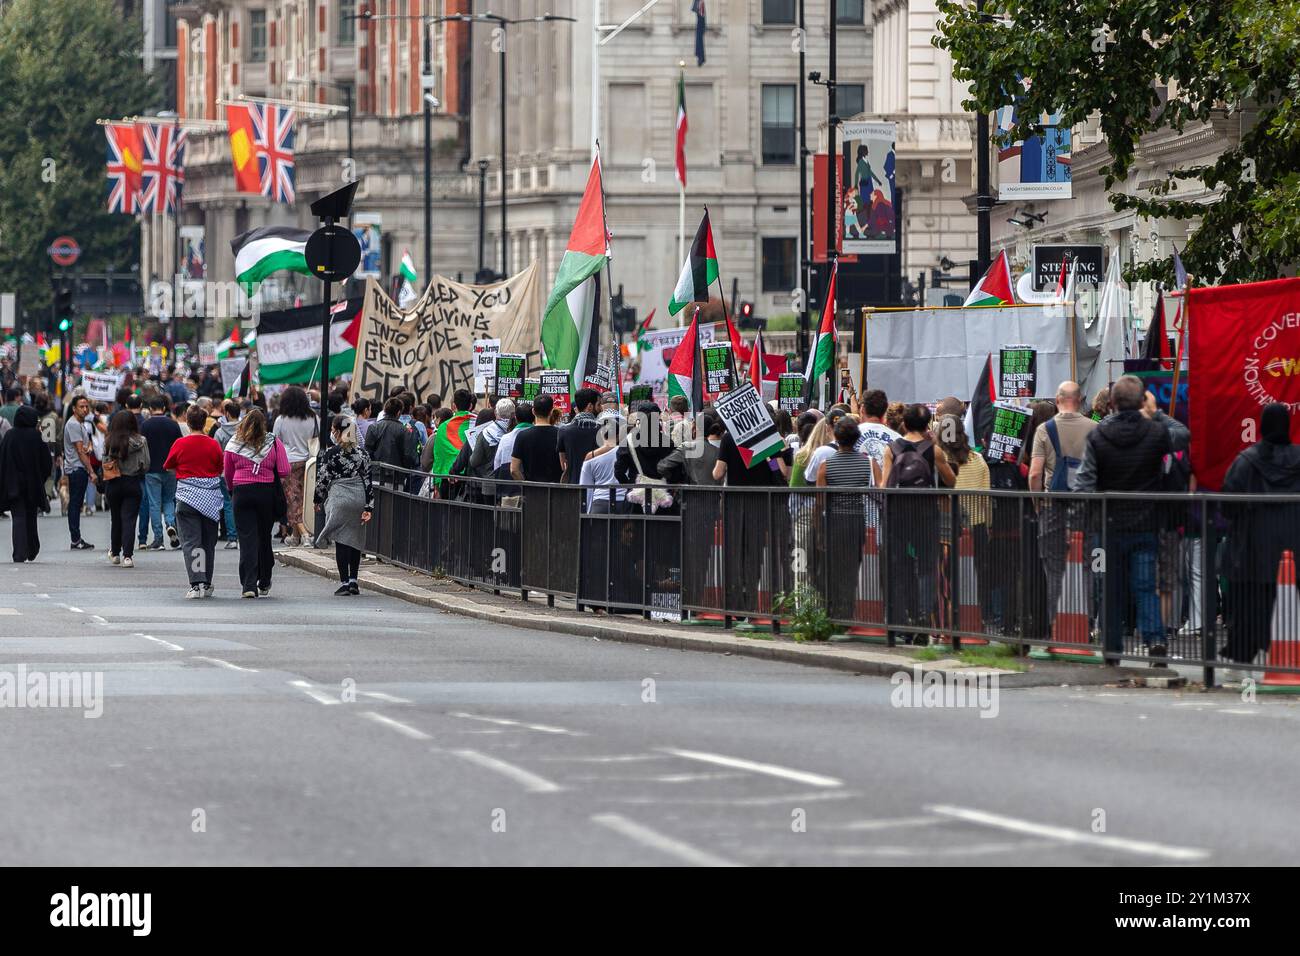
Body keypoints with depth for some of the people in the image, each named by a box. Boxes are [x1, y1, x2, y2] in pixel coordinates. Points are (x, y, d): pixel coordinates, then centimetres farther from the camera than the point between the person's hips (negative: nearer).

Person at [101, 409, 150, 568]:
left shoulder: (108, 442, -6)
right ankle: (127, 555, -9)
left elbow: (104, 463, -4)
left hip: (113, 484, 1)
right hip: (133, 483, -1)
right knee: (129, 519, 0)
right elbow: (146, 465, -7)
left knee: (116, 518, 17)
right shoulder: (140, 441, -8)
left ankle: (115, 553, 30)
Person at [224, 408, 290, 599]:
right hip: (267, 493, 1)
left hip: (242, 492, -1)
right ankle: (264, 584, 26)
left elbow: (227, 474, 6)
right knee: (264, 537, 15)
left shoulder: (233, 445, -2)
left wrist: (233, 490, 24)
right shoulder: (274, 443, -3)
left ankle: (249, 584, -12)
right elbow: (284, 471, -5)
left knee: (247, 538, -1)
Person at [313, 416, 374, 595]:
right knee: (355, 539, 14)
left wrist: (318, 500, 10)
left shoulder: (331, 454, -8)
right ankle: (353, 580, 13)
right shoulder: (361, 453, 5)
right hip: (359, 498, 4)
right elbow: (367, 480, 3)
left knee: (341, 541, -1)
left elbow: (322, 479, -5)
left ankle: (344, 582, -4)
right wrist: (368, 507, 4)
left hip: (339, 498, -4)